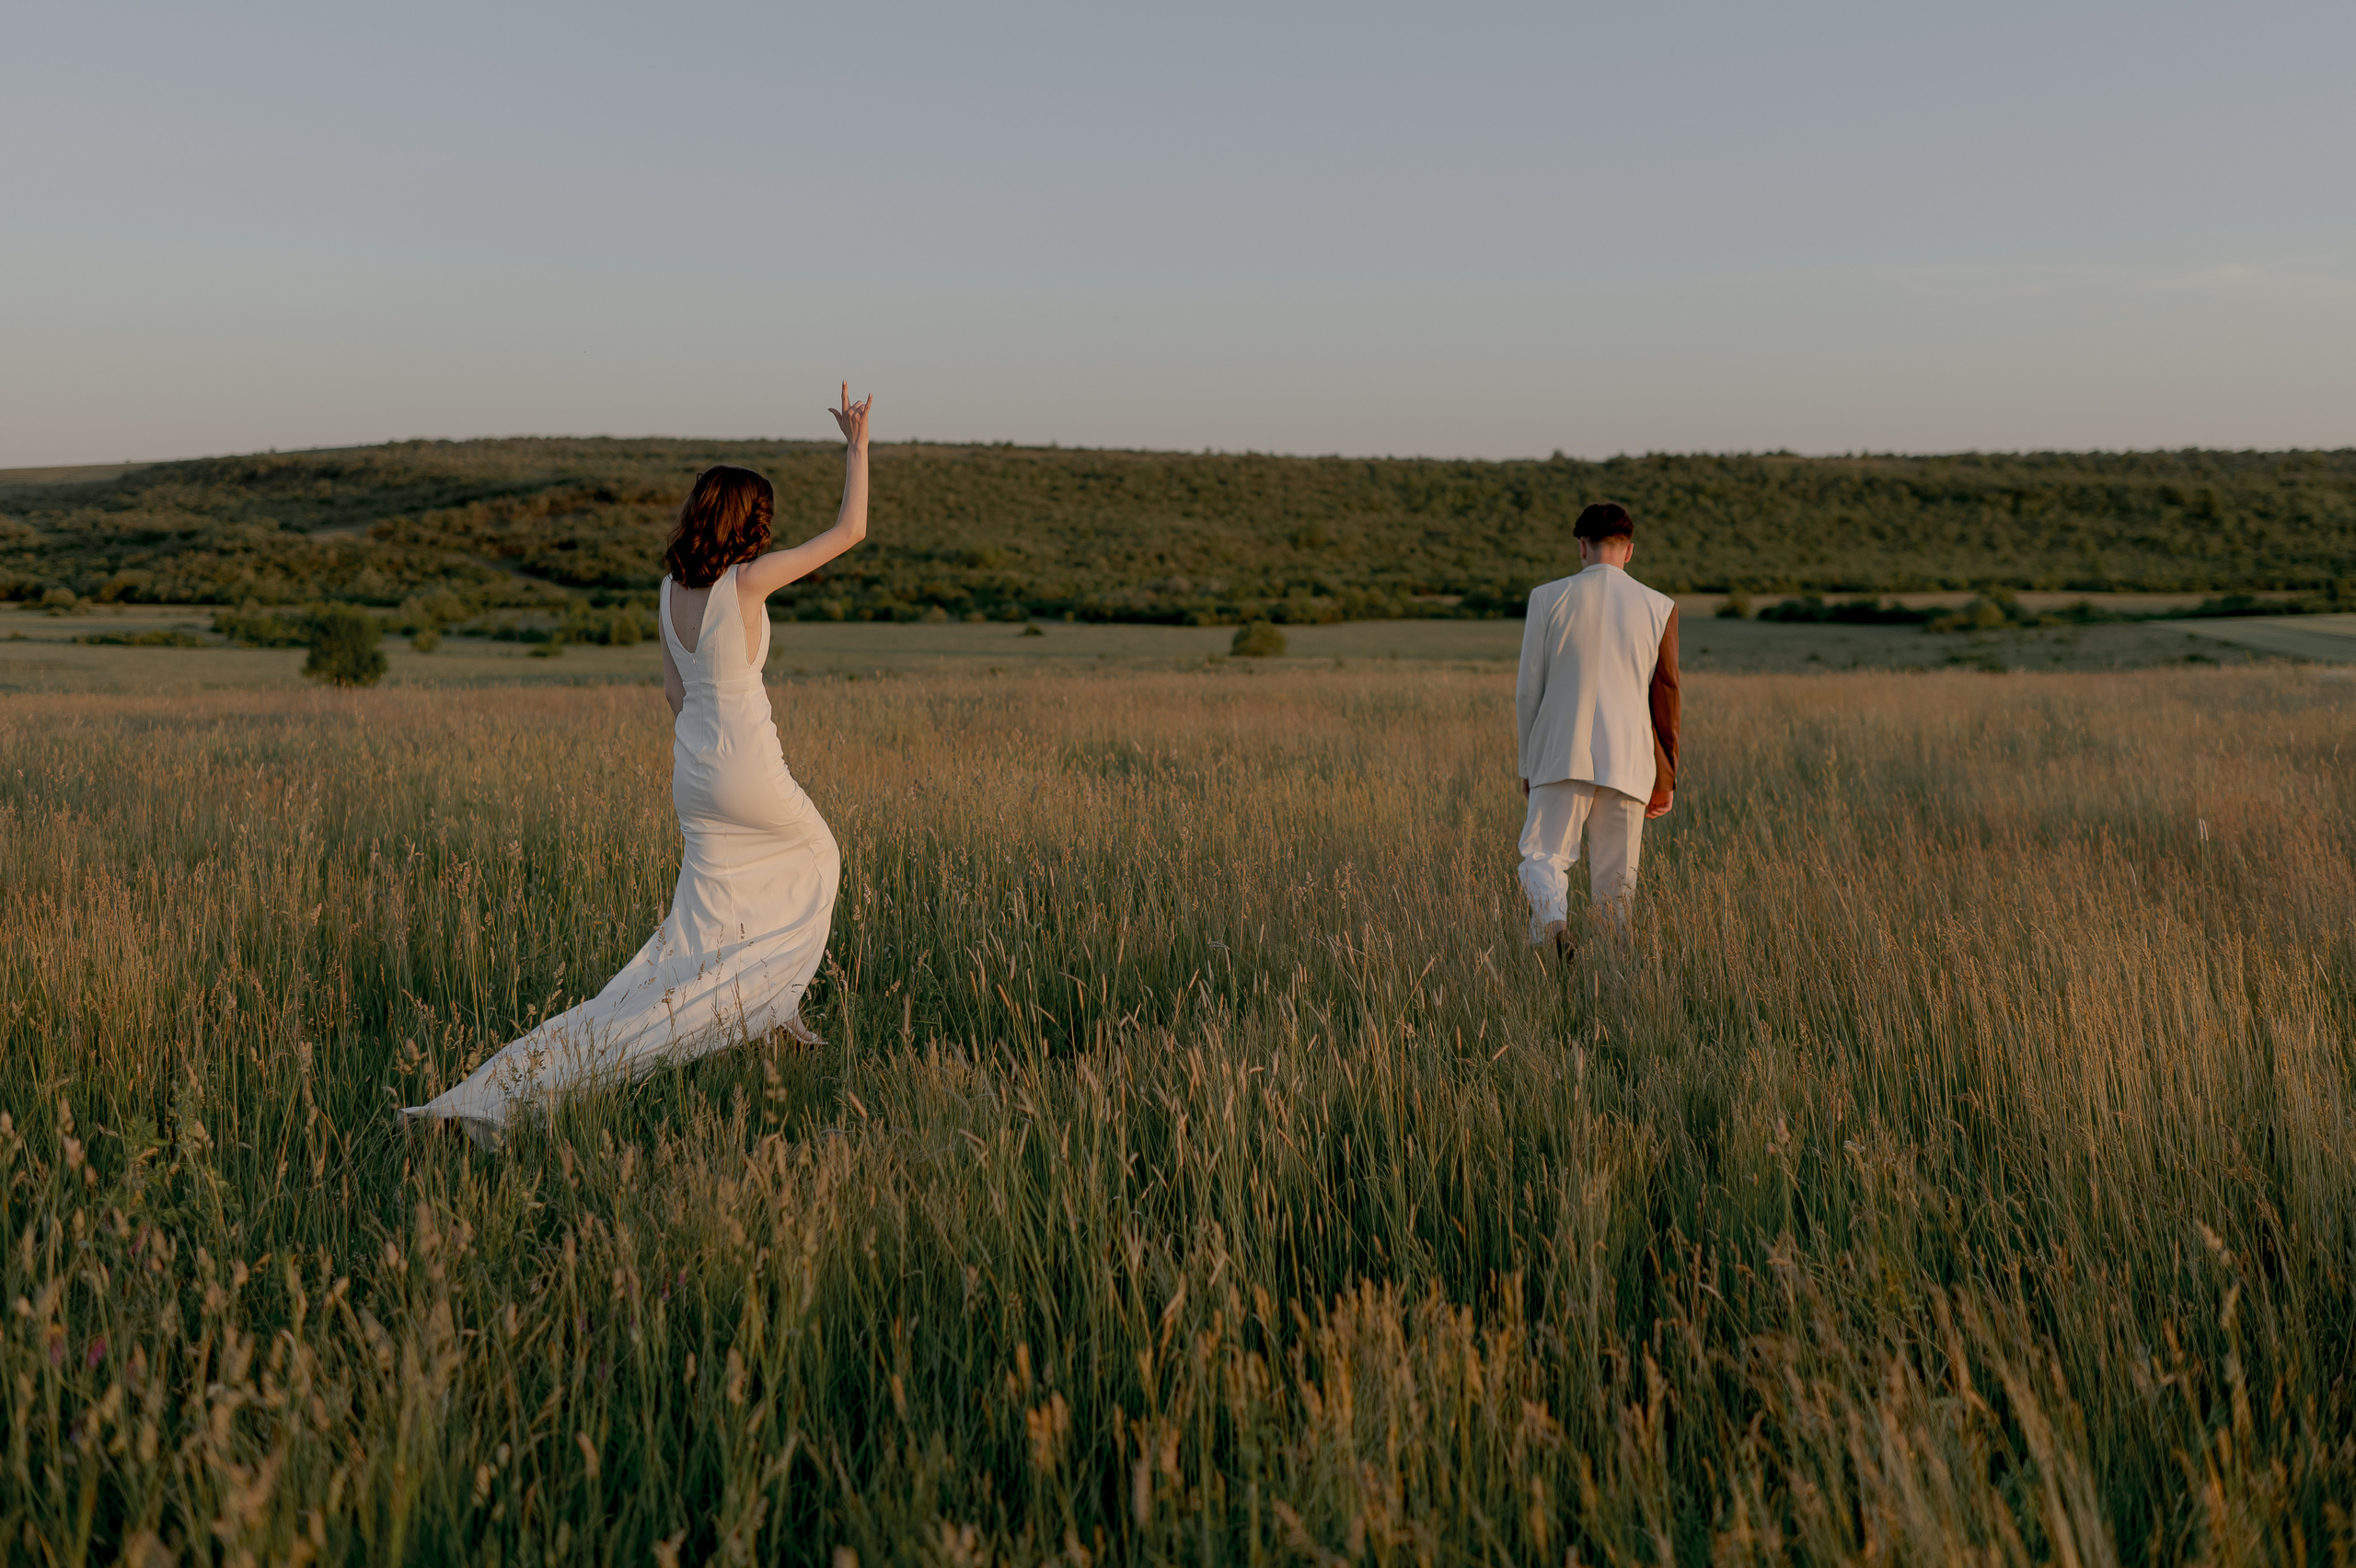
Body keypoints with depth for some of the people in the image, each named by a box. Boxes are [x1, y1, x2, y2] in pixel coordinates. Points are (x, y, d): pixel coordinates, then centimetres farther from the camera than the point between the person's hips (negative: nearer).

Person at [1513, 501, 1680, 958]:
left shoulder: (1548, 598, 2)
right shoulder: (1659, 608, 4)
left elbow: (1527, 690, 2)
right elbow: (1666, 697, 5)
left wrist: (1528, 763, 12)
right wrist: (1666, 778, 12)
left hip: (1562, 756, -1)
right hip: (1628, 763, 2)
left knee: (1543, 856, 0)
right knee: (1615, 878, 8)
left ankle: (1552, 922, -28)